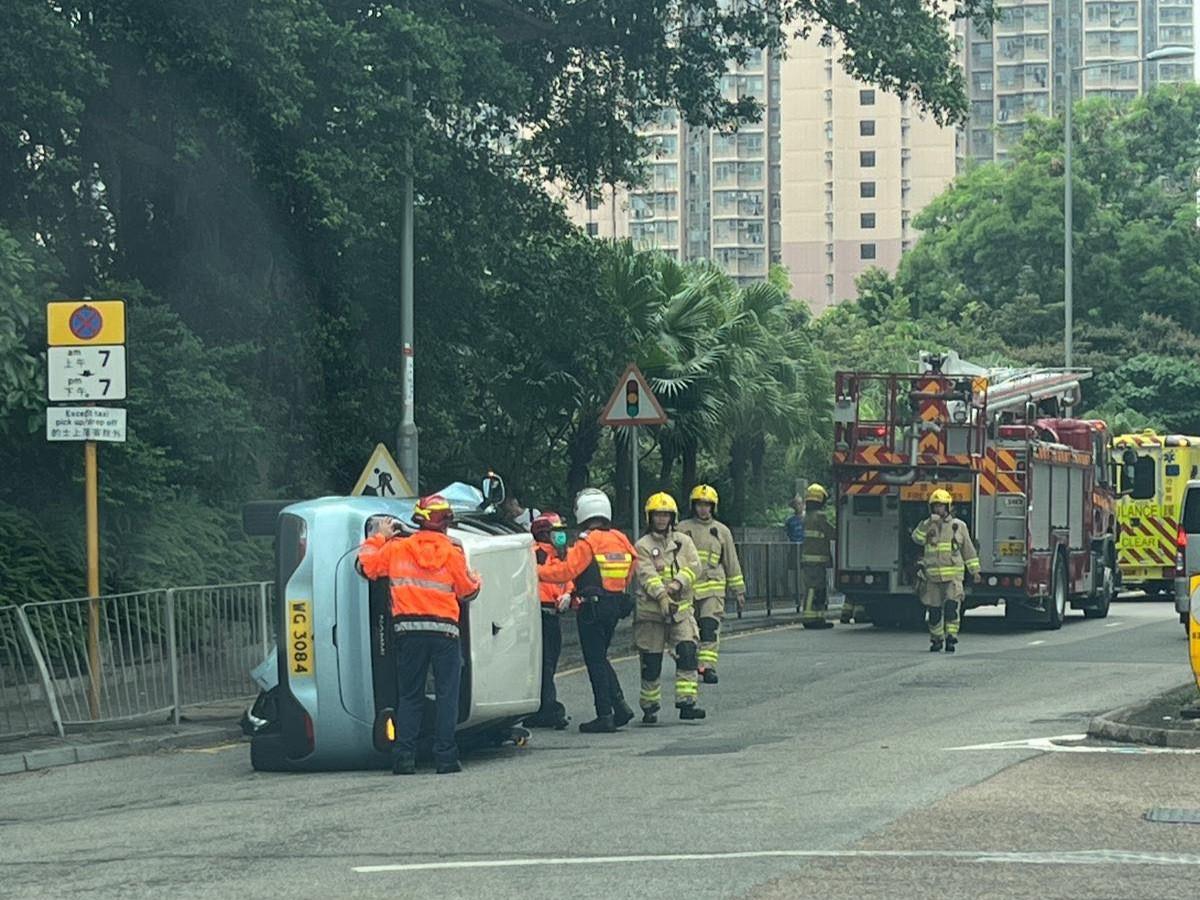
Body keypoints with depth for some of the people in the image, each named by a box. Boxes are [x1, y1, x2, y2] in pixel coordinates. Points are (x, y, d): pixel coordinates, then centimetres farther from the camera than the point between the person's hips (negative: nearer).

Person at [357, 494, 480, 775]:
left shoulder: (396, 548, 2)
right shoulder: (452, 553, -2)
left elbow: (365, 565, 12)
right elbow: (467, 591, 4)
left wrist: (379, 537, 25)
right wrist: (475, 579, 26)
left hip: (409, 630, 2)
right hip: (444, 630, -2)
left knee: (409, 696, 8)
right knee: (446, 694, 3)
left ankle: (404, 756, 0)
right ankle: (445, 757, -4)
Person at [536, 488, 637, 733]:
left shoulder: (587, 543, -14)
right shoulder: (620, 540, 8)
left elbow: (565, 571, -18)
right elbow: (627, 576, 14)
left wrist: (537, 571, -8)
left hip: (592, 609, -7)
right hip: (616, 606, 7)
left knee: (595, 660, -2)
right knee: (600, 658, 19)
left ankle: (605, 715, -2)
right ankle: (619, 705, 12)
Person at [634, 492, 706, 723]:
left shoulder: (683, 541, 11)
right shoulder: (643, 546, 1)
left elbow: (693, 567, -1)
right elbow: (646, 574, -12)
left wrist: (678, 584, -18)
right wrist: (661, 596, -27)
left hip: (681, 609, 2)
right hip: (650, 611, -2)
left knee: (688, 652, -13)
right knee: (651, 661, 3)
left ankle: (687, 703, -13)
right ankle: (650, 708, 15)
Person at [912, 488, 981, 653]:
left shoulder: (958, 526, 8)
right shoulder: (926, 525, 10)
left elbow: (968, 550, 13)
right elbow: (917, 538, -10)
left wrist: (975, 571, 11)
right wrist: (929, 524, -22)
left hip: (953, 575, -2)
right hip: (932, 576, 2)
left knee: (952, 606, -16)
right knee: (934, 610, 6)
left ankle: (951, 637, -15)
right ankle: (936, 639, 18)